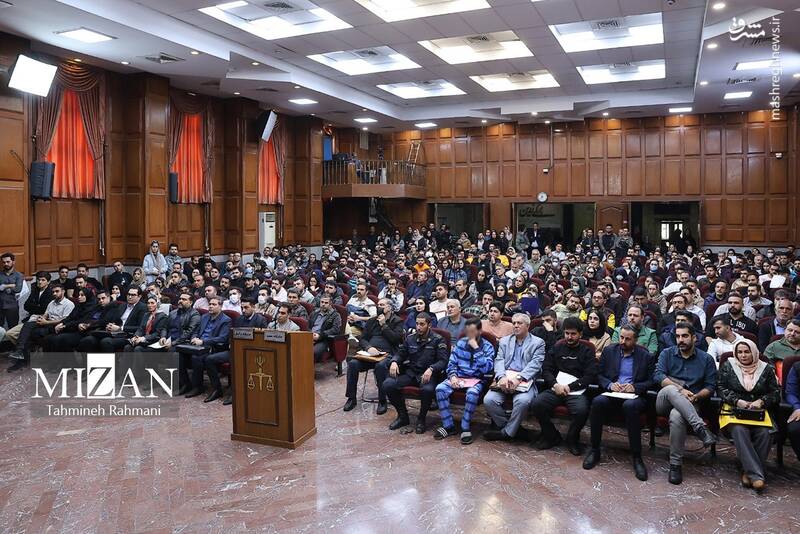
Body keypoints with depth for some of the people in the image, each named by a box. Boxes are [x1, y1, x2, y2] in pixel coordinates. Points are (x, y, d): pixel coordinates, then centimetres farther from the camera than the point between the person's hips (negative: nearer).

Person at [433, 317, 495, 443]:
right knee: (440, 389, -24)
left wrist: (476, 348, -17)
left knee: (472, 393, -38)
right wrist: (452, 376, -10)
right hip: (458, 377, 3)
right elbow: (452, 363, 11)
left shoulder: (487, 346, -1)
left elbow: (486, 368, -16)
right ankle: (448, 426, -14)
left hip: (476, 379, -3)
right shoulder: (461, 343, 9)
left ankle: (465, 428, -21)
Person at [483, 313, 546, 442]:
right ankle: (514, 429, -4)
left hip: (525, 381, -3)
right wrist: (502, 377, -16)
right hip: (504, 379, 3)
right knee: (489, 400, -23)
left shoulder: (538, 342, 8)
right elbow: (499, 360, 6)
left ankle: (507, 432, -10)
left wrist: (518, 378, -22)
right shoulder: (504, 341, 19)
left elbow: (535, 364, -6)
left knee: (523, 401, -34)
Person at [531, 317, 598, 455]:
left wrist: (569, 387, -9)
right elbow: (546, 369, 10)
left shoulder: (587, 352, 12)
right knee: (536, 405, -26)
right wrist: (555, 384, -10)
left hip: (576, 391, -2)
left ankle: (572, 439, -2)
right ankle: (551, 436, 0)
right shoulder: (557, 349, 19)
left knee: (582, 410, -34)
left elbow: (591, 376, 0)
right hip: (555, 388, 2)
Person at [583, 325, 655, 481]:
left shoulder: (646, 356, 8)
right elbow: (599, 375, 12)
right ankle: (595, 450, -18)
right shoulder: (608, 351, 13)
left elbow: (651, 381, 5)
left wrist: (635, 387, -13)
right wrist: (610, 384, -8)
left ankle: (636, 456, -26)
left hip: (634, 395, -2)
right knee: (597, 402, -33)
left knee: (630, 405, -38)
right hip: (612, 393, 2)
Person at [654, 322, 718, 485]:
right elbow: (658, 375, -4)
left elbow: (711, 386, 7)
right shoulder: (667, 353, 13)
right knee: (671, 389, -36)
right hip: (664, 402, 1)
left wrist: (695, 397, -12)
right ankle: (700, 427, -41)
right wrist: (680, 389, -18)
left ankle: (676, 464, -27)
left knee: (676, 416, -37)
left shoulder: (706, 359, 13)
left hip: (690, 405, -1)